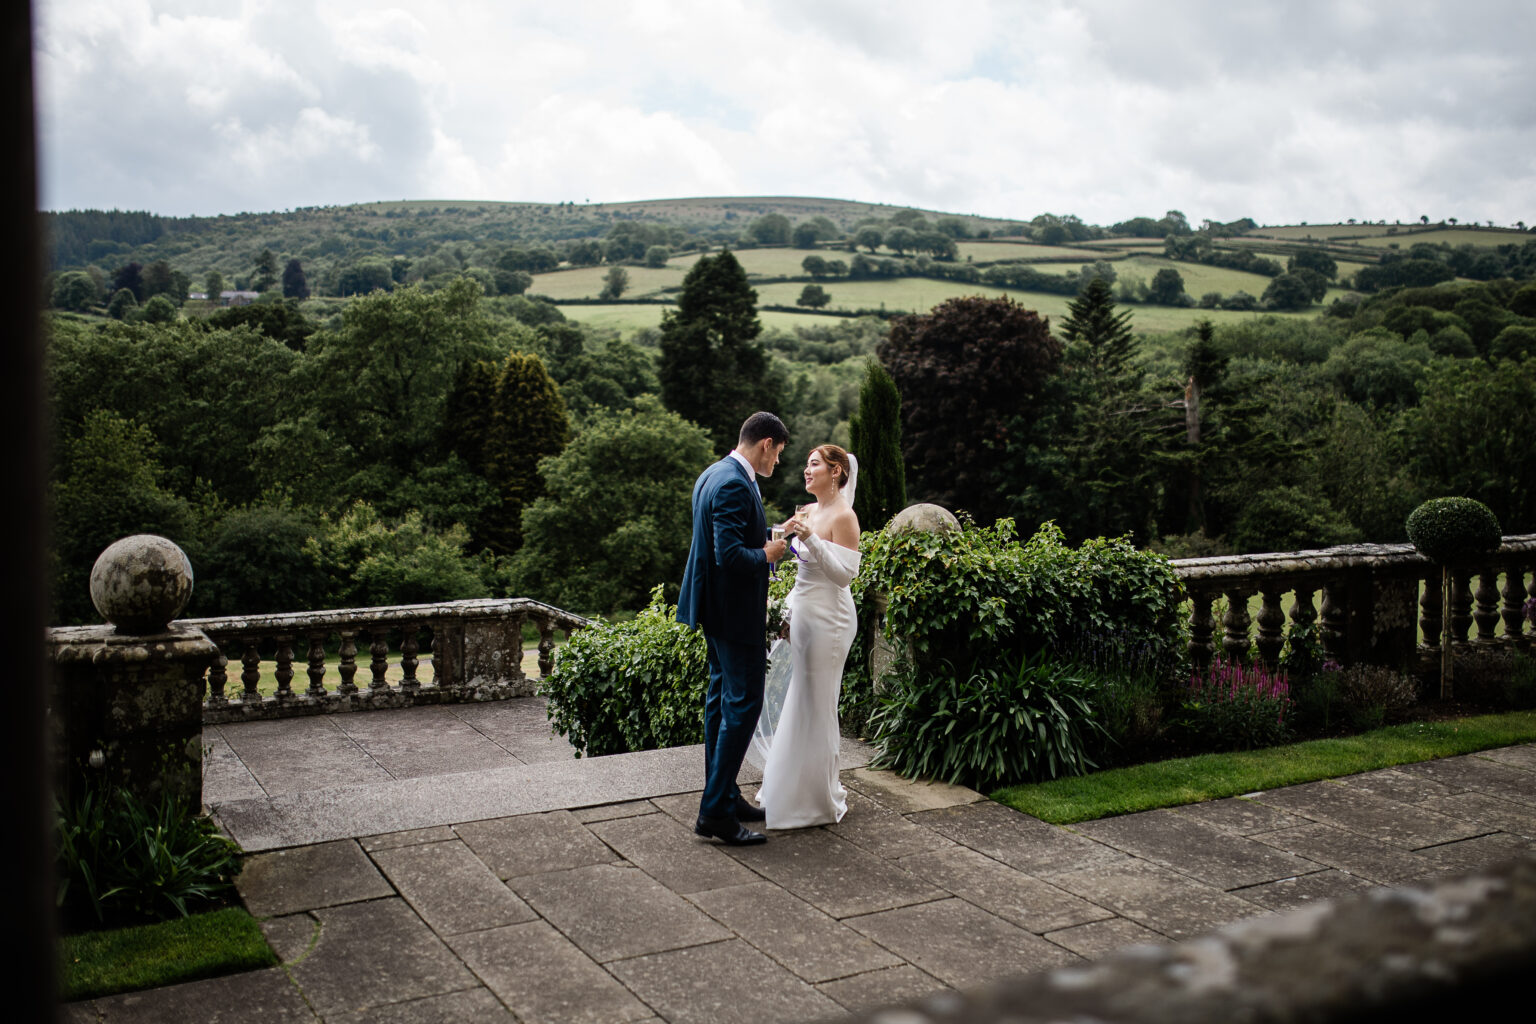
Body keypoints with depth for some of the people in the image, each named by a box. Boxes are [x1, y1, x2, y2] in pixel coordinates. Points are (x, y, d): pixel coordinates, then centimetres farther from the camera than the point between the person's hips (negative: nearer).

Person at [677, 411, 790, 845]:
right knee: (743, 704, -6)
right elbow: (730, 555, -28)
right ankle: (715, 811, -4)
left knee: (722, 698, 16)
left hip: (715, 606, 11)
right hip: (735, 610, -11)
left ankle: (723, 796, 25)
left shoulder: (712, 475, 11)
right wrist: (768, 554, -12)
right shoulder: (735, 485, -22)